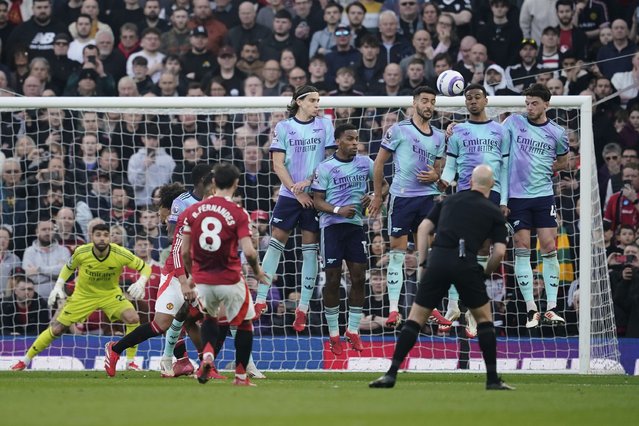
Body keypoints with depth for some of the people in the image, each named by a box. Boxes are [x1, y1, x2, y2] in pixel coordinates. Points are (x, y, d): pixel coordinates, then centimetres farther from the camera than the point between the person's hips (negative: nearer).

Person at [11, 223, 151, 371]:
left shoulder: (120, 254, -25)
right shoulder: (81, 253, -22)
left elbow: (145, 267, -14)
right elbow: (68, 267, 1)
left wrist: (140, 283, -33)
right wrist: (58, 287, -9)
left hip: (110, 293, 0)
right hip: (83, 295, 0)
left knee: (133, 318, -26)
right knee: (56, 329, -1)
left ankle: (130, 362, -11)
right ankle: (25, 360, 17)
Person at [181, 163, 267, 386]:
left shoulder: (192, 211, 0)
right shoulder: (238, 213, -11)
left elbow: (185, 252, 3)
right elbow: (248, 252, -18)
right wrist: (258, 272, 3)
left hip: (202, 280, 3)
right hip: (230, 281, -3)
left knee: (209, 317, 29)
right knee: (245, 323, 18)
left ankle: (207, 354, 2)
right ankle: (241, 376, 15)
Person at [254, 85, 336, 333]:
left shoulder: (324, 125, 4)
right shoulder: (283, 128, 2)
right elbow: (278, 165, -1)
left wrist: (309, 181, -11)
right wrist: (297, 191, -10)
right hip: (289, 195, 0)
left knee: (310, 250, 1)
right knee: (275, 243, -2)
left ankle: (303, 309, 5)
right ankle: (260, 301, 3)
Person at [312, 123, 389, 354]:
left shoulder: (364, 163, 6)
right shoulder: (325, 167, -4)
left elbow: (384, 185, 16)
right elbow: (317, 200, -4)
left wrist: (375, 197, -5)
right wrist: (338, 210, -20)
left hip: (356, 225, 4)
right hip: (331, 225, -4)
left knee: (359, 278, 1)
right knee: (333, 279, -2)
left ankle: (353, 331, 11)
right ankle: (334, 335, 6)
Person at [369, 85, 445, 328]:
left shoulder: (439, 137, 12)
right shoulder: (399, 130, -3)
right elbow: (379, 163, 1)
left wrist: (435, 176, -3)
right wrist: (377, 195, 0)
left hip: (428, 197, 4)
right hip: (402, 197, -4)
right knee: (397, 252, -3)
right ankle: (393, 310, -2)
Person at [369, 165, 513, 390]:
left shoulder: (450, 200, 22)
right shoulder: (494, 212, 14)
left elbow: (424, 228, 15)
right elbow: (499, 251, 4)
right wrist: (486, 272, 21)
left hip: (438, 260, 2)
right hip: (466, 264, -2)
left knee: (416, 317, 8)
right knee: (484, 317, 16)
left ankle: (391, 373, -1)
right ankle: (492, 378, 12)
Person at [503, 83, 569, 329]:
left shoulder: (557, 133, 4)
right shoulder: (514, 122, 2)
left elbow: (563, 161, 20)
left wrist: (549, 168, -1)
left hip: (543, 195, 1)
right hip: (516, 196, -1)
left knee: (549, 248, -4)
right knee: (522, 250, -2)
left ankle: (551, 308, 1)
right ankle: (531, 310, 2)